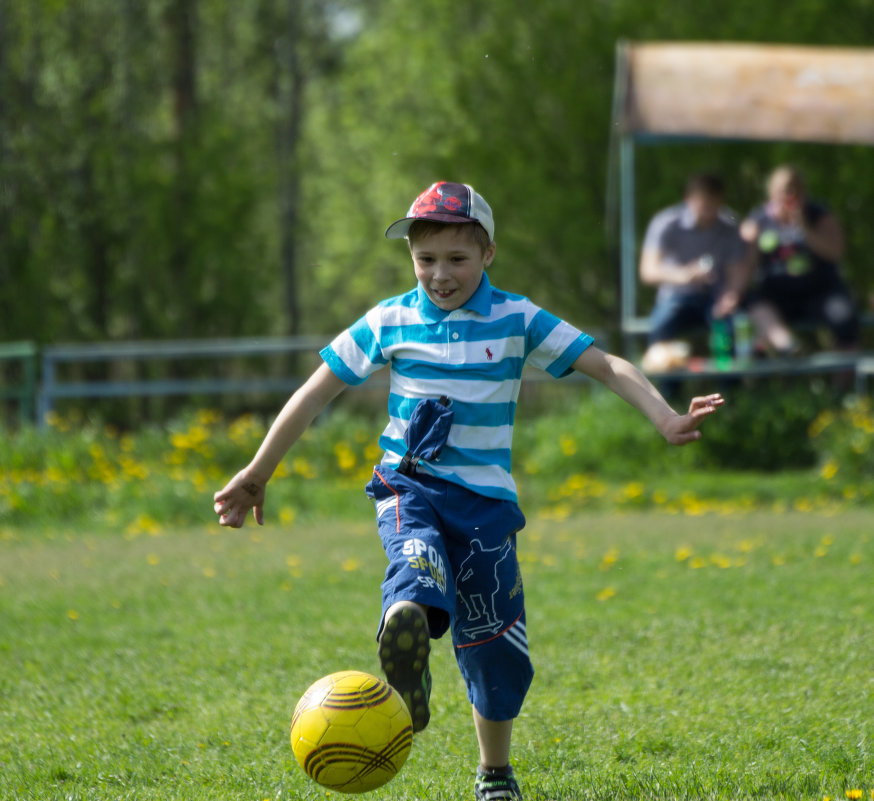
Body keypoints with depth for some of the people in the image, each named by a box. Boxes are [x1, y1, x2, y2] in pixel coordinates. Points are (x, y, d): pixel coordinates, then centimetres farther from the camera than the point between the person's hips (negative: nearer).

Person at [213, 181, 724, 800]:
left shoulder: (517, 320, 0)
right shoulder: (389, 322, 2)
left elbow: (605, 365, -3)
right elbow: (317, 392, 9)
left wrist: (664, 418, -18)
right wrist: (257, 474, 11)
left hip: (485, 498, 1)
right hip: (410, 487, -1)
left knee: (496, 651, 5)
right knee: (419, 563, -37)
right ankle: (408, 616, -68)